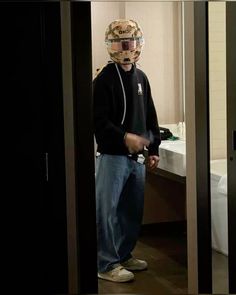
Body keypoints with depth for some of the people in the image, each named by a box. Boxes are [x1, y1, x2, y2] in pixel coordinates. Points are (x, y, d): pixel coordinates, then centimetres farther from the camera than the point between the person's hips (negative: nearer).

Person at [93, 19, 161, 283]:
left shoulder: (141, 77, 13)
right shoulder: (104, 79, -9)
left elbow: (150, 116, 18)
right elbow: (99, 121, -16)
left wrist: (153, 149, 14)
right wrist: (124, 137, -30)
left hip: (137, 157, 7)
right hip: (112, 156, -7)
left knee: (133, 210, 13)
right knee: (107, 211, -2)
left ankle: (124, 255, 28)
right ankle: (107, 264, 7)